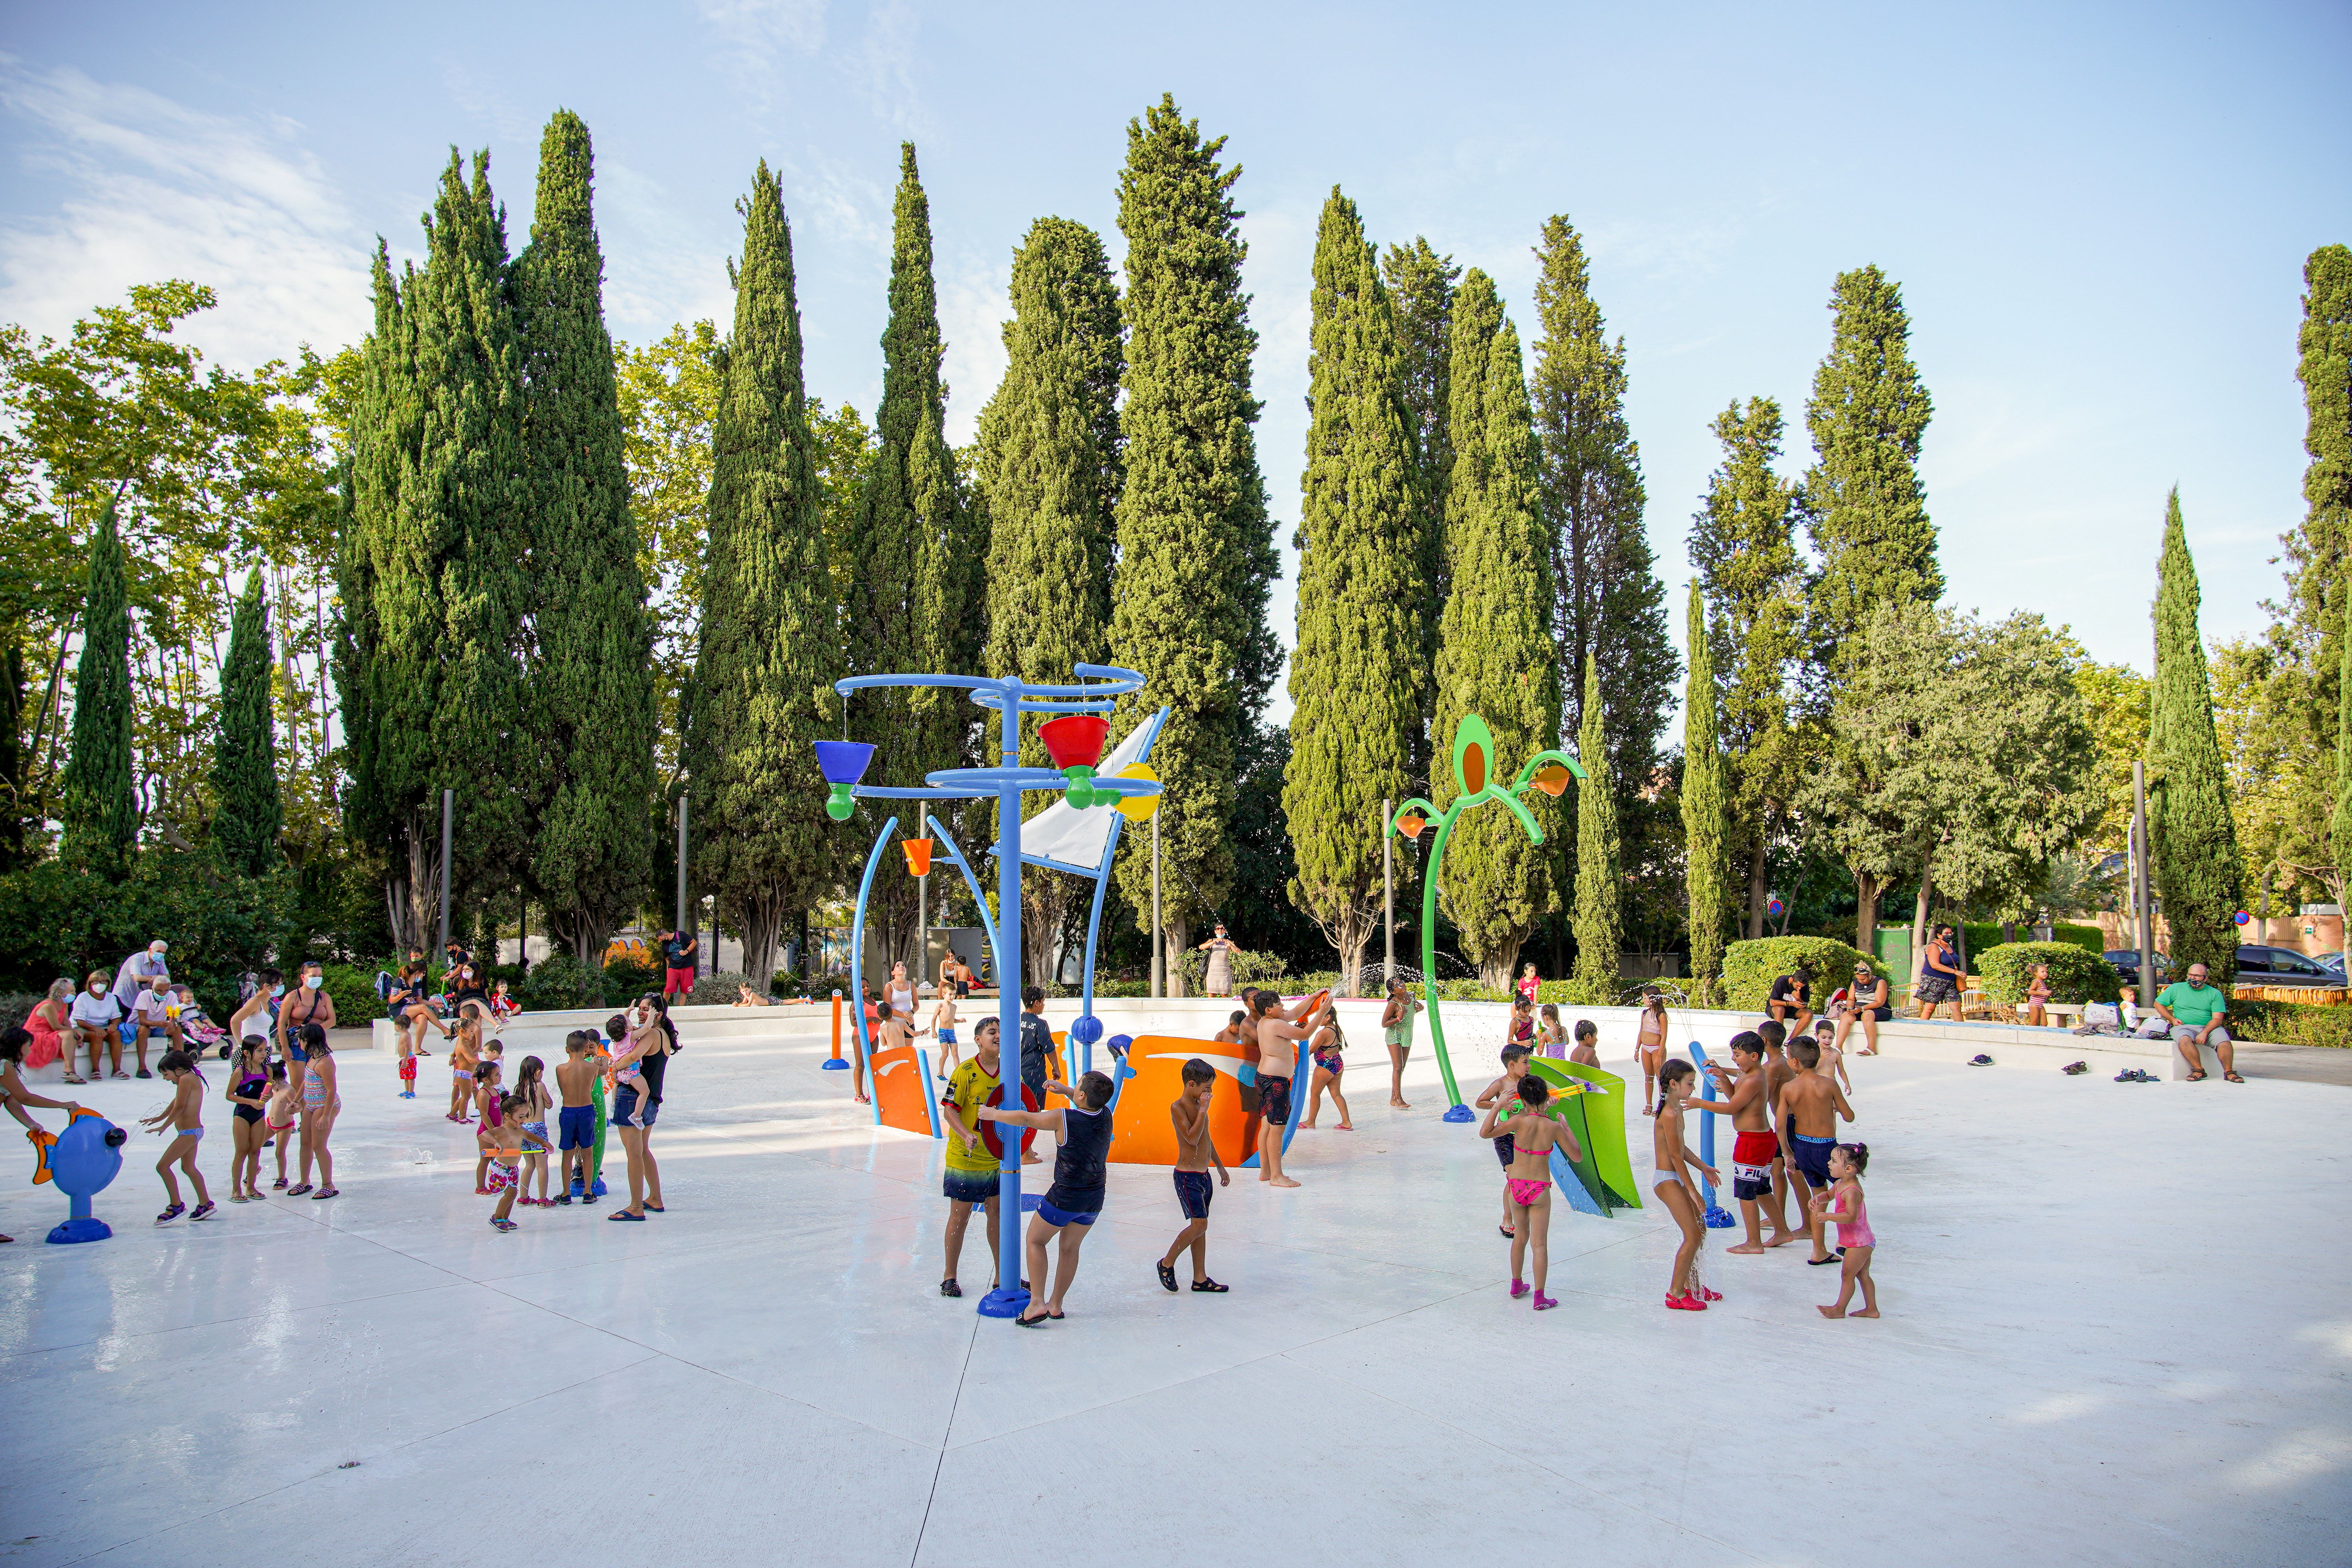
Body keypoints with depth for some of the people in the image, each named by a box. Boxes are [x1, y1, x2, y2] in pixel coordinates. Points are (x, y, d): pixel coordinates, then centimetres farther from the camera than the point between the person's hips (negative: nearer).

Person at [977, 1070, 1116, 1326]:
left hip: (1065, 1197, -5)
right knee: (1070, 1248, 20)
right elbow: (1090, 1104, 22)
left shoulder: (1063, 1118, -18)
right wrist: (1065, 1090, 23)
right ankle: (1056, 1304, 27)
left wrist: (993, 1114, 8)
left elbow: (1025, 1119, -6)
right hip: (1094, 1199, 5)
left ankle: (1037, 1304, 8)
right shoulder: (1105, 1115, -4)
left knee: (1036, 1240, 13)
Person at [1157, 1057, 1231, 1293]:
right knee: (1199, 1224, -13)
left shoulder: (1198, 1105, 11)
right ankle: (1167, 1263, 4)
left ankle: (1200, 1279, 15)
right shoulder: (1178, 1107, -14)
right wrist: (1203, 1110, -21)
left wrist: (1220, 1166, 28)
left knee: (1200, 1227, 9)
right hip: (1187, 1176, -8)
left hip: (1203, 1175, 8)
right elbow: (1192, 1138, -25)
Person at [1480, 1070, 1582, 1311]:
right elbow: (1577, 1156, -1)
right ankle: (1540, 1297, 3)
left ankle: (1517, 1285, 34)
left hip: (1516, 1187, 1)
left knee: (1521, 1235, 21)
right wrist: (1566, 1127, 9)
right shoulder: (1554, 1128, -11)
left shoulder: (1520, 1122, -15)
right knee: (1540, 1243, 4)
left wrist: (1498, 1106, -13)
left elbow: (1485, 1133, -20)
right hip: (1540, 1189, -1)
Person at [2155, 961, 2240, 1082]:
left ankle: (2229, 1072, -17)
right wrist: (2172, 1019, 0)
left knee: (2223, 1040, -30)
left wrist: (2204, 1033, -18)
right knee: (2184, 1039, -36)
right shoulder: (2176, 988, 9)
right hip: (2184, 1026, -1)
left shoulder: (2215, 993, 8)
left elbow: (2217, 1018, -1)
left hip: (2209, 1027, 1)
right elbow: (2158, 1004, 15)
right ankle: (2199, 1070, -29)